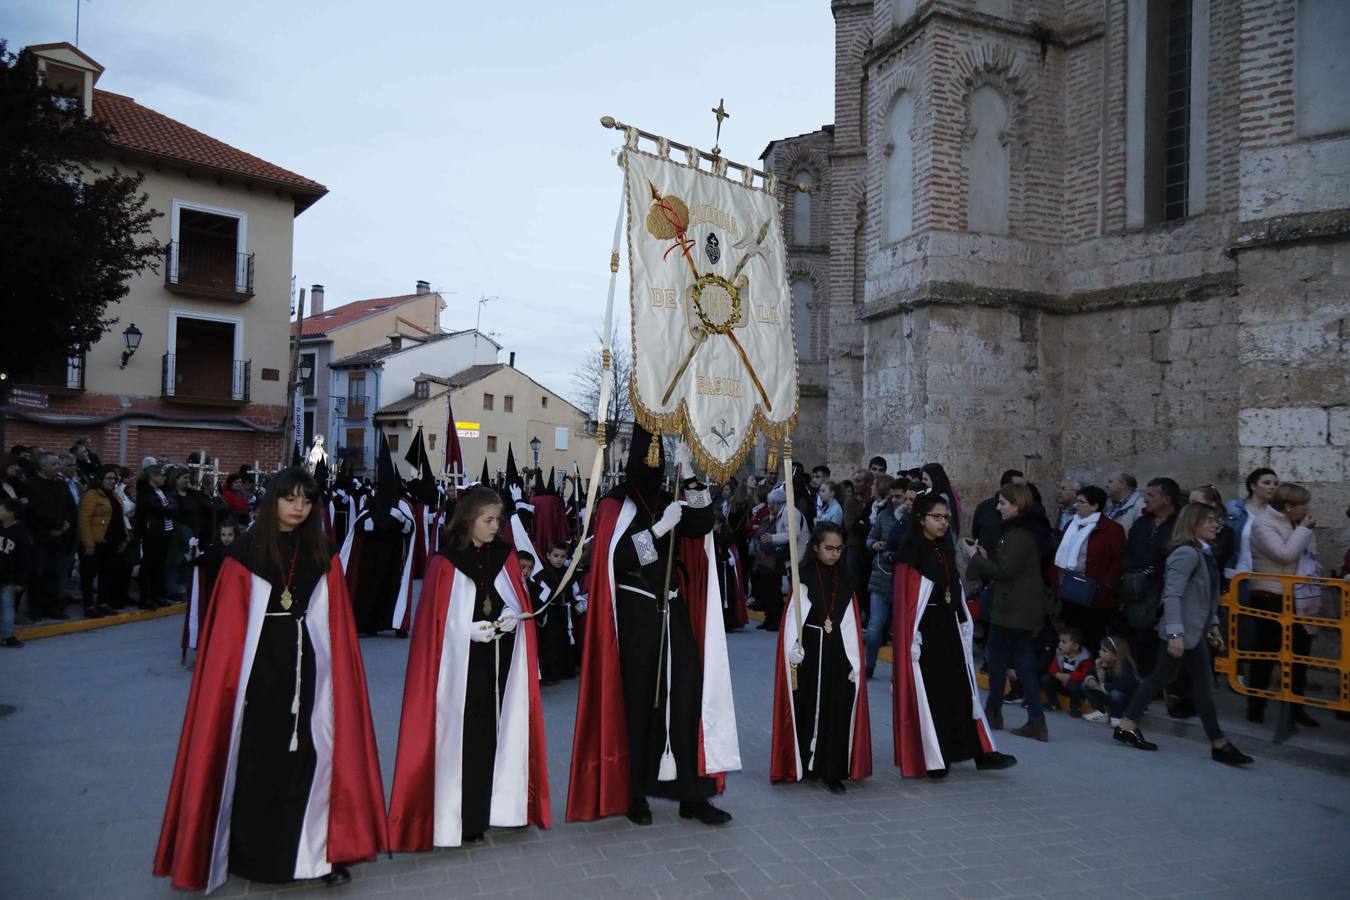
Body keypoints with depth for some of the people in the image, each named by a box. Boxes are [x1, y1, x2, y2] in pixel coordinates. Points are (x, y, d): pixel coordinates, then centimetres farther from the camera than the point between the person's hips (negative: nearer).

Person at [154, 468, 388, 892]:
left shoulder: (323, 555, 5)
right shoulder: (245, 552, -2)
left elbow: (337, 625, 6)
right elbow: (228, 627, -3)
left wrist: (337, 673, -2)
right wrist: (231, 679, -10)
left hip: (308, 672, 1)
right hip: (259, 670, -1)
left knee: (310, 756, 2)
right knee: (255, 761, 10)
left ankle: (319, 850, 13)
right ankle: (249, 853, 27)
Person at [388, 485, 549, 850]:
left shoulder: (506, 555, 6)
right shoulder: (445, 561, -6)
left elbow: (518, 601, 12)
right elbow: (436, 618, -4)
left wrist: (511, 615, -9)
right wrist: (470, 629, -17)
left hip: (500, 661, 4)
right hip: (460, 663, -4)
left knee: (498, 731, 5)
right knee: (462, 735, -3)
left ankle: (496, 804, 17)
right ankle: (458, 816, 8)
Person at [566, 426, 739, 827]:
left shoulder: (669, 503, 10)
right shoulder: (615, 505, -3)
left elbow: (703, 526, -5)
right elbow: (616, 558, -15)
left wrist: (691, 483, -14)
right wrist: (660, 528, -21)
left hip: (673, 612, 4)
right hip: (635, 616, -4)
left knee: (687, 695, -1)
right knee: (638, 702, 2)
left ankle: (693, 795, 6)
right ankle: (634, 794, 16)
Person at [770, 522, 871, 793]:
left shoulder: (844, 581, 7)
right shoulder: (804, 577, -4)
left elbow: (851, 625, 6)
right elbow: (794, 618, -11)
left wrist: (855, 662, 1)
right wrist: (794, 654, -21)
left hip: (837, 653, 3)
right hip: (809, 652, -3)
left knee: (836, 711, 2)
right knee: (806, 707, 6)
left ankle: (833, 771, 10)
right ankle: (804, 766, 21)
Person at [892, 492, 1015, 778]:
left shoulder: (946, 551, 11)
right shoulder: (911, 554, -12)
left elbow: (955, 593, 16)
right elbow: (905, 600, -14)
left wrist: (964, 624, 14)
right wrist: (912, 638, -17)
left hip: (948, 628, 7)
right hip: (924, 630, -7)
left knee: (960, 690, 9)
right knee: (928, 693, 1)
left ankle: (979, 751, 15)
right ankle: (931, 757, 11)